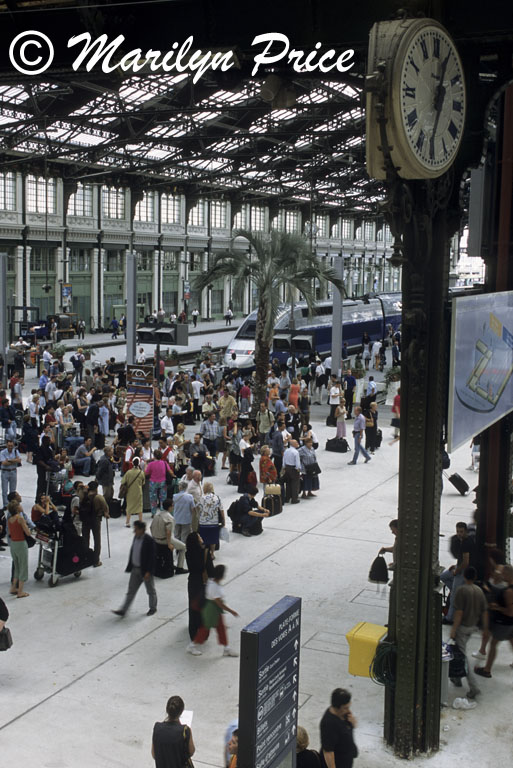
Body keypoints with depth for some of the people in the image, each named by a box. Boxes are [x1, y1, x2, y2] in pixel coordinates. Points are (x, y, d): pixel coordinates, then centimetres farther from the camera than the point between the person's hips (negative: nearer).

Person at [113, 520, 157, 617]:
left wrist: (148, 572, -21)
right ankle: (123, 610, 13)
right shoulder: (136, 537, 1)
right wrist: (129, 567, 13)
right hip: (135, 569, 7)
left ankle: (153, 608, 30)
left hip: (145, 570, -7)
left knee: (150, 590, 13)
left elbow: (151, 557, -20)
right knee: (131, 590, 10)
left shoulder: (149, 540, -21)